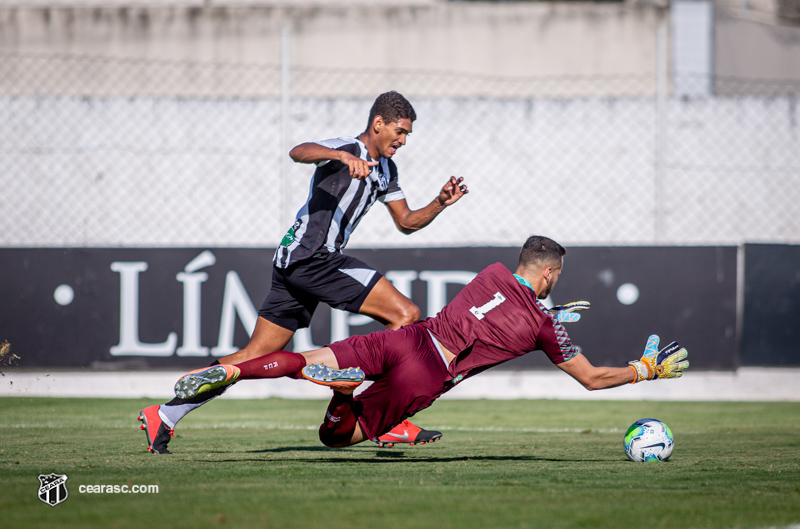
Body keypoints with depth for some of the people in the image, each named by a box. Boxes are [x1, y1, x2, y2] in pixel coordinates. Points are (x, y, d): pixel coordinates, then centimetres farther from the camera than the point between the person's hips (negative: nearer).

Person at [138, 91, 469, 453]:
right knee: (405, 314, -14)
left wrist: (440, 203, 7)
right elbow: (299, 152, -30)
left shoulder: (385, 169, 20)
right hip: (312, 258, -10)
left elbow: (406, 222, 25)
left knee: (256, 355, 7)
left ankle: (164, 416, 8)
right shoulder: (348, 149, -10)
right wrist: (344, 156, -48)